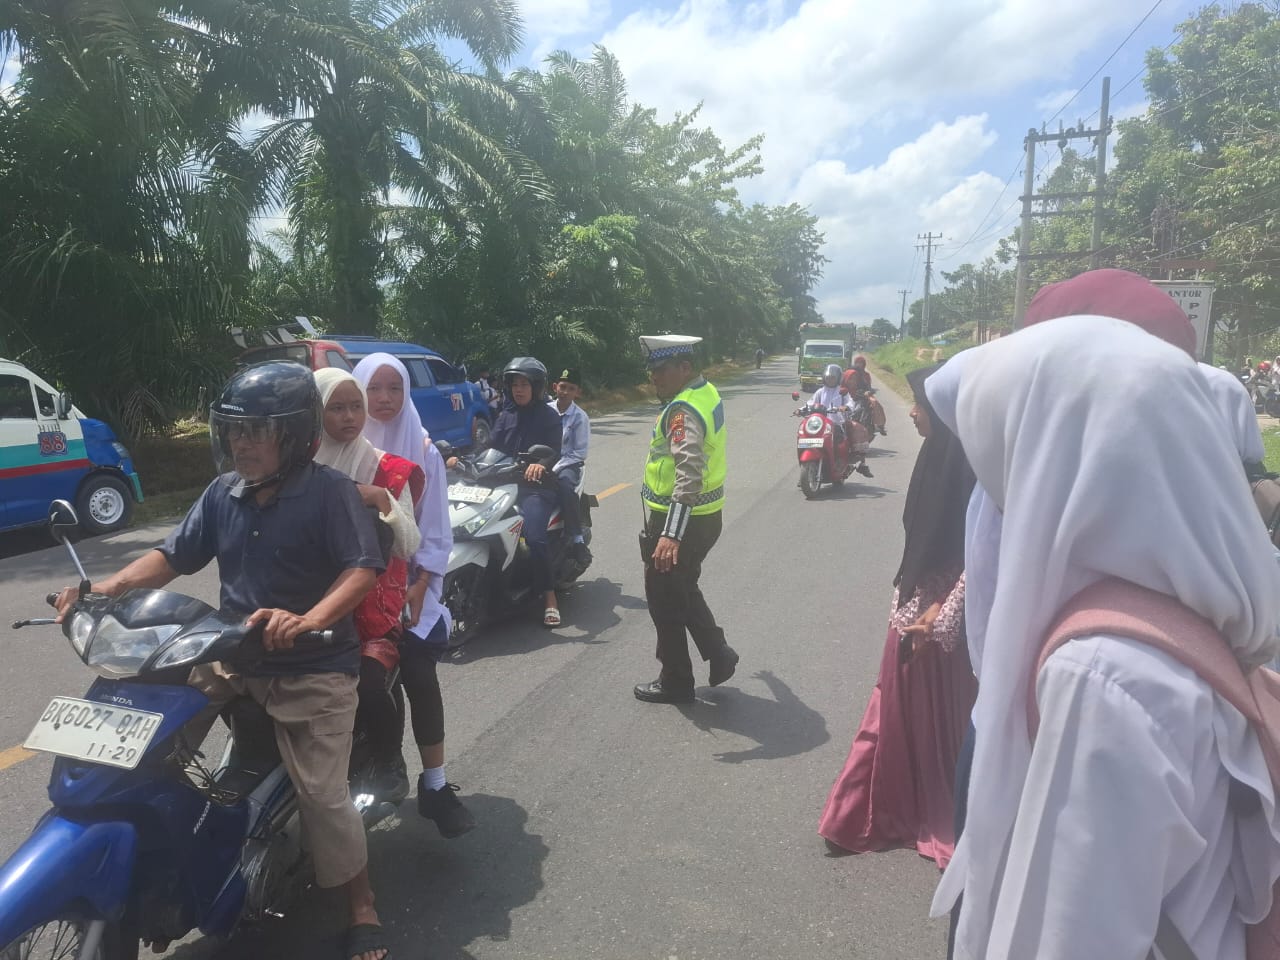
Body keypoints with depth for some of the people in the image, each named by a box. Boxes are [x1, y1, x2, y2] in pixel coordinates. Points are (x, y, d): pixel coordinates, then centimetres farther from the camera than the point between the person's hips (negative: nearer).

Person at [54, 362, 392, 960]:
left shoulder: (329, 491, -13)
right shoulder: (223, 493, 6)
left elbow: (364, 567, -22)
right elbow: (173, 555, 9)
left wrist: (309, 620, -37)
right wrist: (108, 587, -8)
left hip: (313, 667, -6)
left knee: (322, 794, -4)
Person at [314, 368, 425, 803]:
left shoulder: (388, 469, 2)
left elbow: (410, 546, -4)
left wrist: (385, 501, -18)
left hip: (374, 605, -2)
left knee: (369, 688, -26)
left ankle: (390, 759, 4)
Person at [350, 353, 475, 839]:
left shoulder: (423, 451, 1)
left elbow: (435, 527, 0)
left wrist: (420, 585, -9)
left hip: (410, 584, 0)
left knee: (420, 679, -6)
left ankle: (435, 784, 1)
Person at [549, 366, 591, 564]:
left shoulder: (580, 417, -1)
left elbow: (579, 453, -5)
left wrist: (553, 470, -15)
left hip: (568, 463, -3)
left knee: (566, 487, -36)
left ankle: (577, 541, -32)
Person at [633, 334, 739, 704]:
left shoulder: (684, 410, -24)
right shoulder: (706, 391, 7)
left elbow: (689, 473, -36)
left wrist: (671, 534, -43)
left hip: (680, 519, -10)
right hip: (705, 515, 10)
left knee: (665, 600, 5)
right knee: (684, 590, 24)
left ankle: (675, 683, 17)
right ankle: (718, 653, 26)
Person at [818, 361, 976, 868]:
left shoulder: (968, 467, -18)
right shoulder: (935, 457, 6)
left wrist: (943, 616, -19)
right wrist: (909, 598, 9)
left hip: (943, 616, -7)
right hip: (915, 604, 7)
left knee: (941, 718, 10)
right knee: (900, 712, 16)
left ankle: (947, 825, 30)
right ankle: (900, 811, 33)